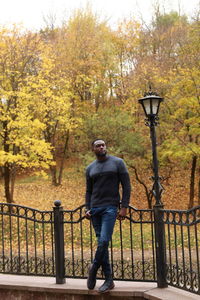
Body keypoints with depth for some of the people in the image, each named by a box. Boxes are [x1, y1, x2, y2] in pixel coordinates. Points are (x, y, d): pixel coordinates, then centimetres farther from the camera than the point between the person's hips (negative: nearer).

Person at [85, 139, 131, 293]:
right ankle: (109, 280, 10)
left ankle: (94, 269, 8)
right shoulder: (90, 168, 13)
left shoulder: (117, 162, 2)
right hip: (95, 209, 4)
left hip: (110, 208, -4)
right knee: (101, 243, 3)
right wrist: (87, 209, 6)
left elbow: (126, 186, -1)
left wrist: (124, 207, -8)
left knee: (104, 241, -17)